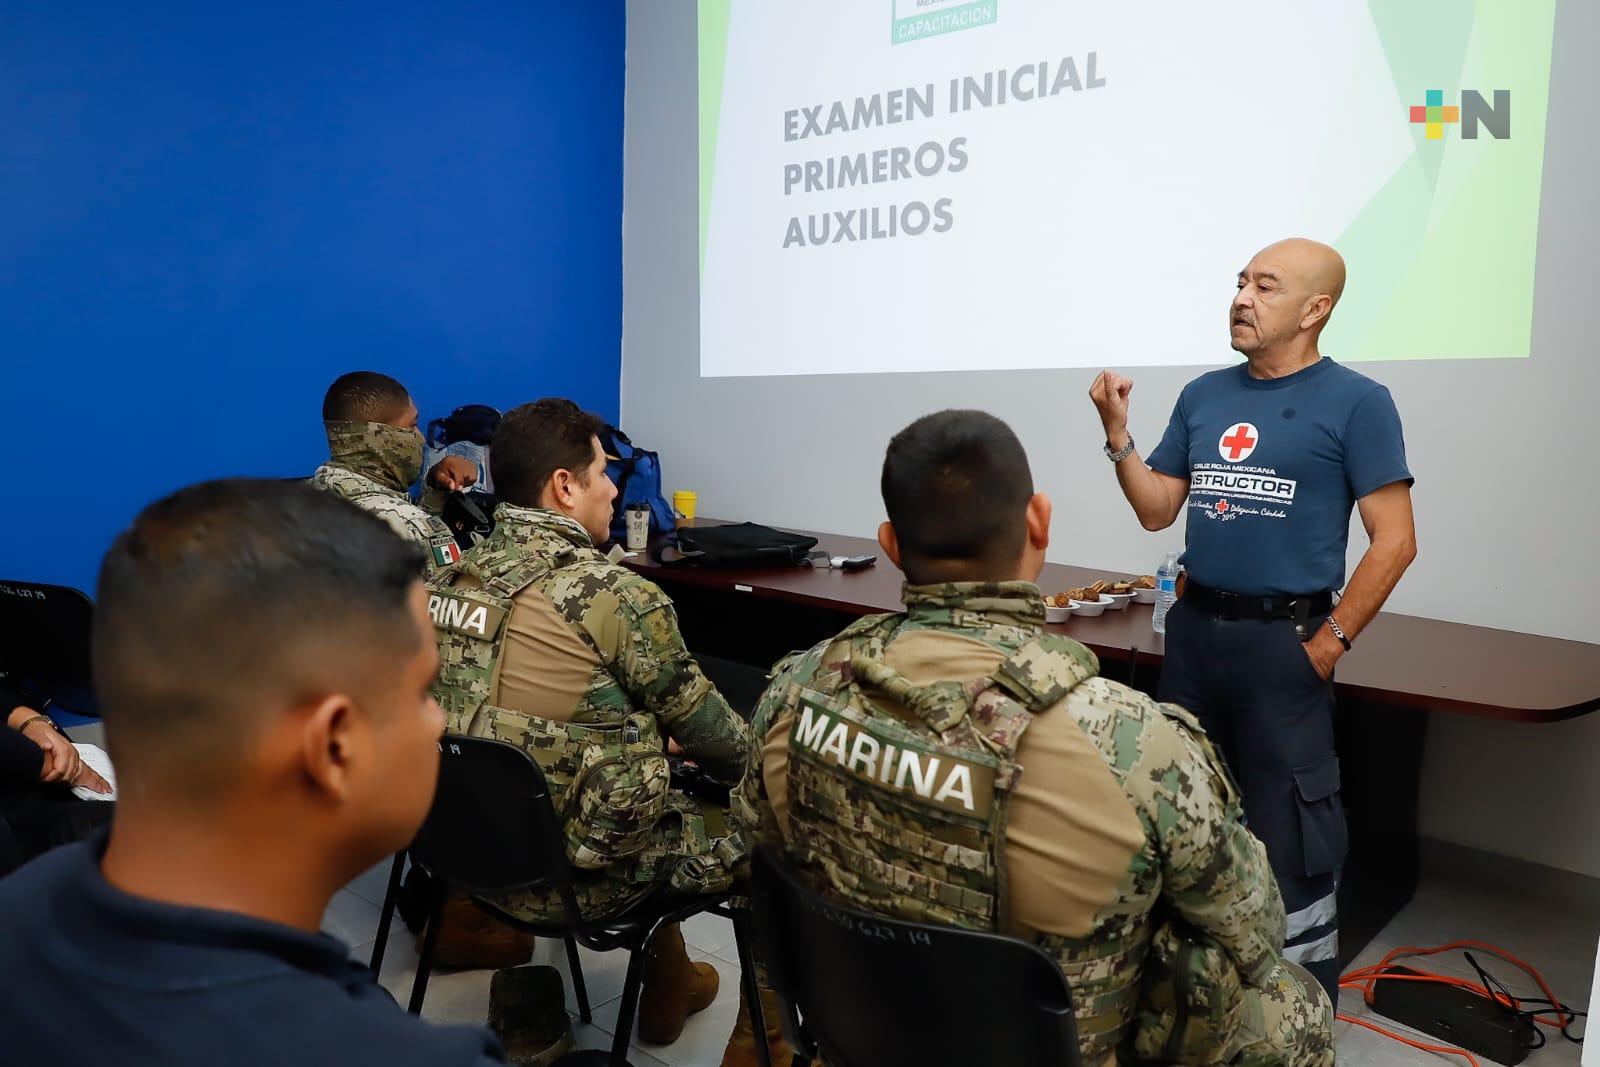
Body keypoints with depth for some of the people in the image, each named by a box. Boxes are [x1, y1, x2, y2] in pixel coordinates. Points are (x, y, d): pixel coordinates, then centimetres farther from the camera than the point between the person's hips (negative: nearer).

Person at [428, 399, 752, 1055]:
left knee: (644, 765, 30)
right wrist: (746, 755, 13)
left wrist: (660, 736, 19)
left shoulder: (450, 579, -1)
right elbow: (716, 740, -10)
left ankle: (670, 980, 46)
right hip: (578, 874, -7)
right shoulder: (613, 594, -23)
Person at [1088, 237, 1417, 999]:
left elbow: (1395, 541, -9)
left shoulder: (1355, 402, -7)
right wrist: (1117, 434, -4)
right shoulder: (1203, 395, 8)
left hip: (1283, 641, -5)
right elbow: (1157, 511, 9)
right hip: (1194, 628, 6)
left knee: (1288, 829, 3)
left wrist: (1329, 644, -11)